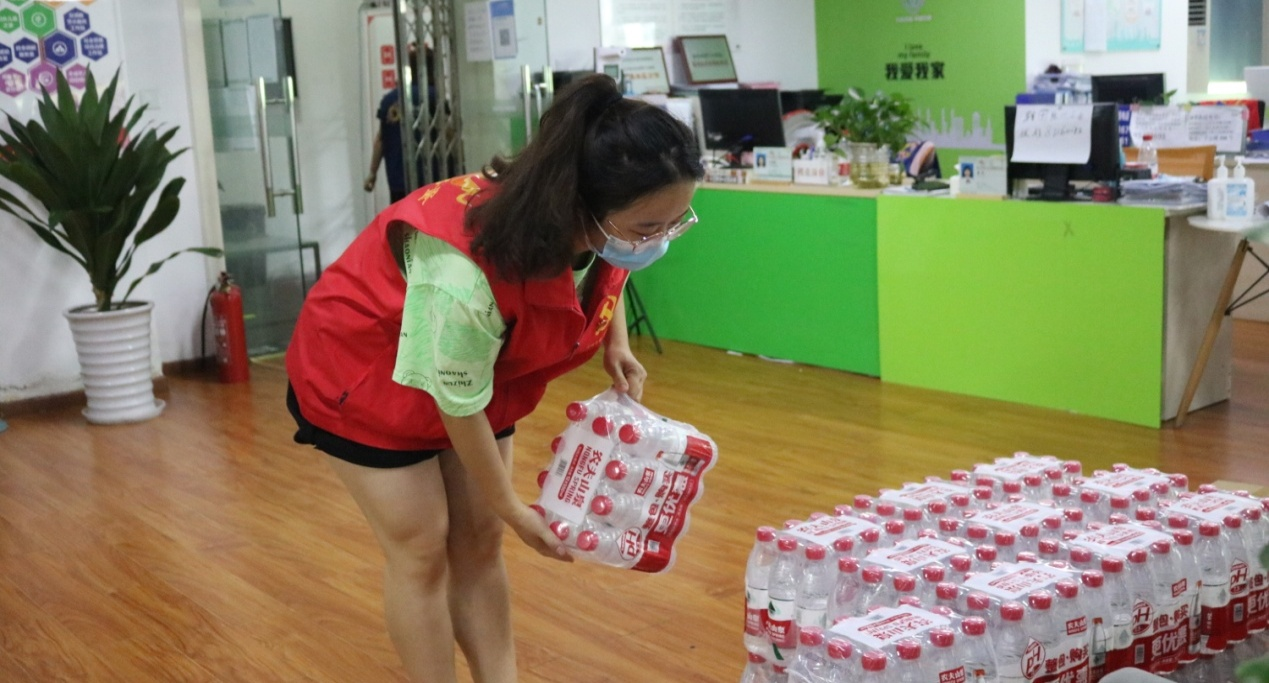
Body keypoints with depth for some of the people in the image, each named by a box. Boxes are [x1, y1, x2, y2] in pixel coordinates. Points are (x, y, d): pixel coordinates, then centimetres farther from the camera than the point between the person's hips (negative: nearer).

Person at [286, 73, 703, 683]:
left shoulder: (600, 227, -23)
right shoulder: (467, 274, -44)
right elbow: (460, 405, -27)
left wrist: (616, 344, -9)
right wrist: (510, 507, -13)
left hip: (477, 365, 6)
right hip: (363, 370, -6)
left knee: (479, 540, 7)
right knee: (421, 547, -1)